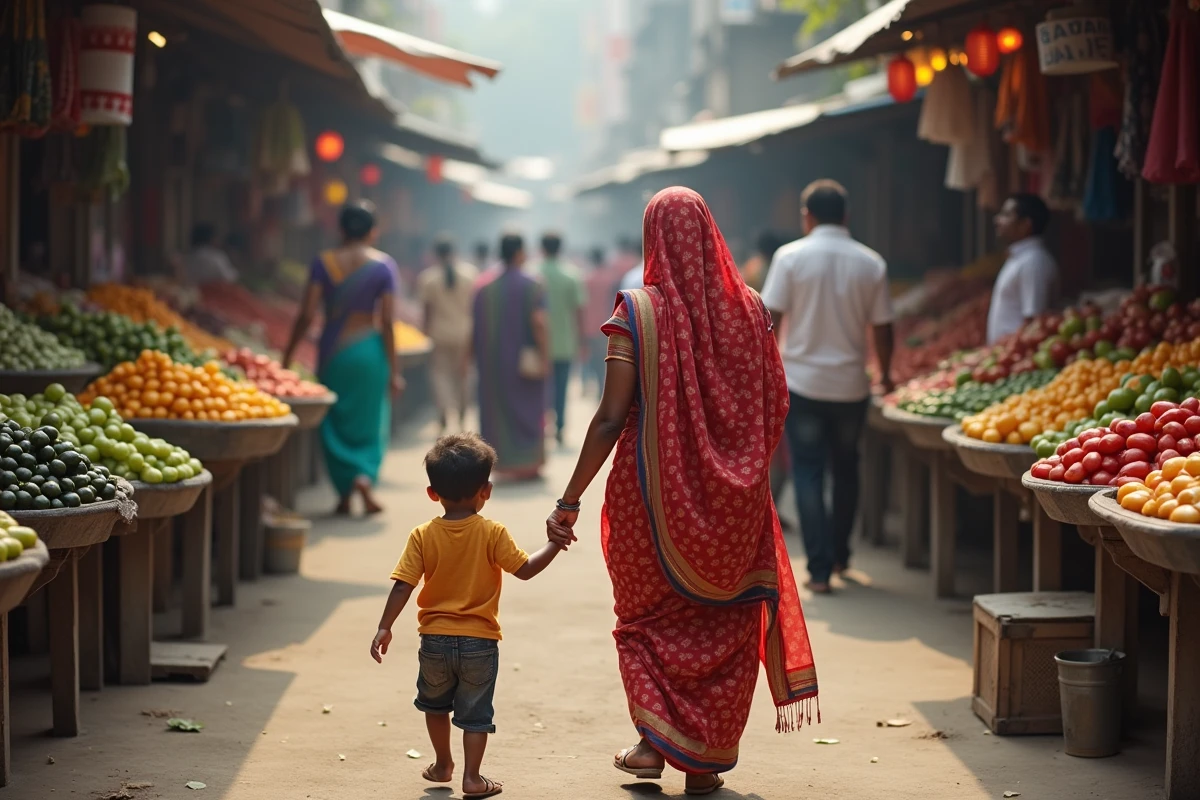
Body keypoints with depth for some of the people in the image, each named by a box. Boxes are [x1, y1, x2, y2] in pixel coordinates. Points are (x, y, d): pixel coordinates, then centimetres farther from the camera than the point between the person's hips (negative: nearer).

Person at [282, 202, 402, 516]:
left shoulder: (323, 263, -2)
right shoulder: (383, 264, -3)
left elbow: (306, 316, -6)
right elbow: (386, 321, -6)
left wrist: (287, 356, 3)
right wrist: (393, 369, -2)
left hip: (332, 349, 1)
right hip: (369, 349, -1)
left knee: (335, 422, 13)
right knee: (370, 420, 13)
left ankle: (345, 494, 12)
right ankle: (365, 475, -10)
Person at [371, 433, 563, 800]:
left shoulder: (423, 536, -9)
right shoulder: (492, 534, -12)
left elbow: (402, 586, -12)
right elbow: (525, 569, -11)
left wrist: (384, 628, -8)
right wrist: (555, 543, -1)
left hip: (435, 641, 2)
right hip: (479, 642, -2)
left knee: (435, 704, 24)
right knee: (475, 712, 8)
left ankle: (442, 765, 35)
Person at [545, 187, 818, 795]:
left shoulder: (639, 312, -10)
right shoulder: (748, 309, -1)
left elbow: (610, 419, -13)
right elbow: (775, 409, 3)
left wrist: (570, 500, -8)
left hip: (654, 490, -2)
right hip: (733, 503, 2)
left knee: (647, 614, 18)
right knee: (723, 625, 13)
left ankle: (654, 740, 9)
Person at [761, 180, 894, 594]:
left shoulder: (791, 256, -7)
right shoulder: (871, 263, -1)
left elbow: (771, 319, -9)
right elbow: (882, 328, 2)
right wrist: (885, 374, 18)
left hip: (803, 382, -2)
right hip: (851, 385, 2)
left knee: (808, 474, 3)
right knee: (846, 470, 20)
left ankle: (820, 568, -2)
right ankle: (840, 555, 31)